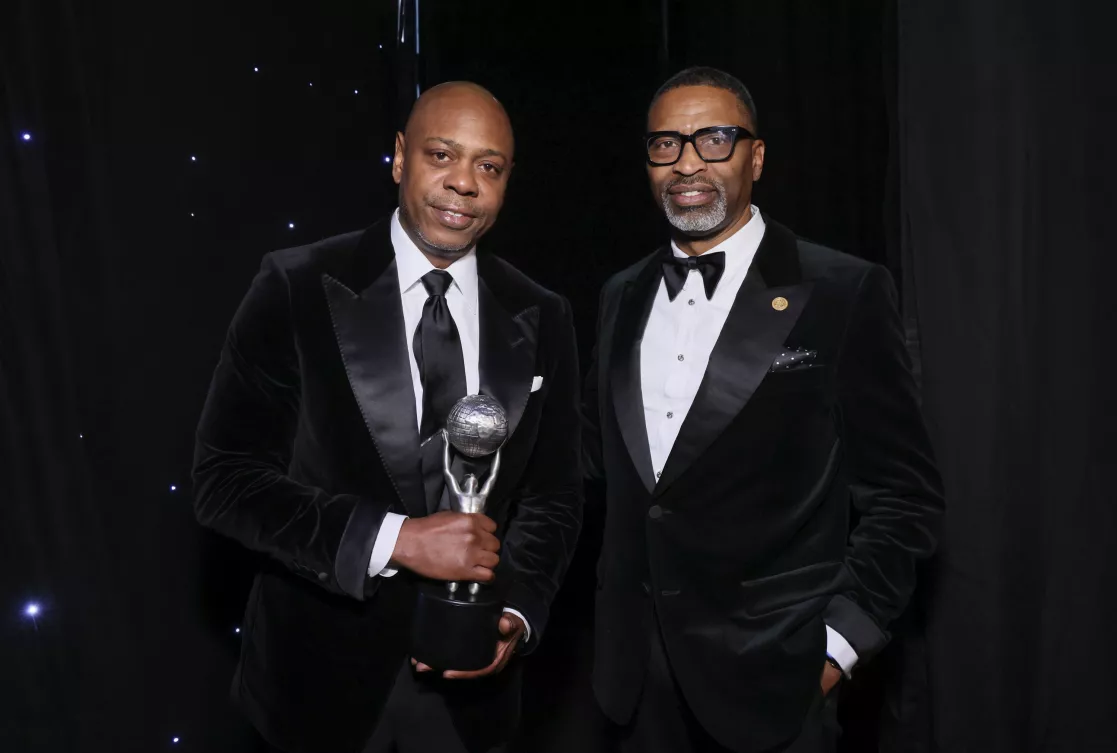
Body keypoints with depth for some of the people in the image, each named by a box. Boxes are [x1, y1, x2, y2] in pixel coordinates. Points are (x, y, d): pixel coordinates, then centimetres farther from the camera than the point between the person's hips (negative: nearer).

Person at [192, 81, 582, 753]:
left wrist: (518, 611, -12)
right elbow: (226, 479, -13)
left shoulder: (541, 320, 0)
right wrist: (394, 539, -23)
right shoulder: (296, 289, -10)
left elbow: (553, 495, 5)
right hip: (321, 675, -2)